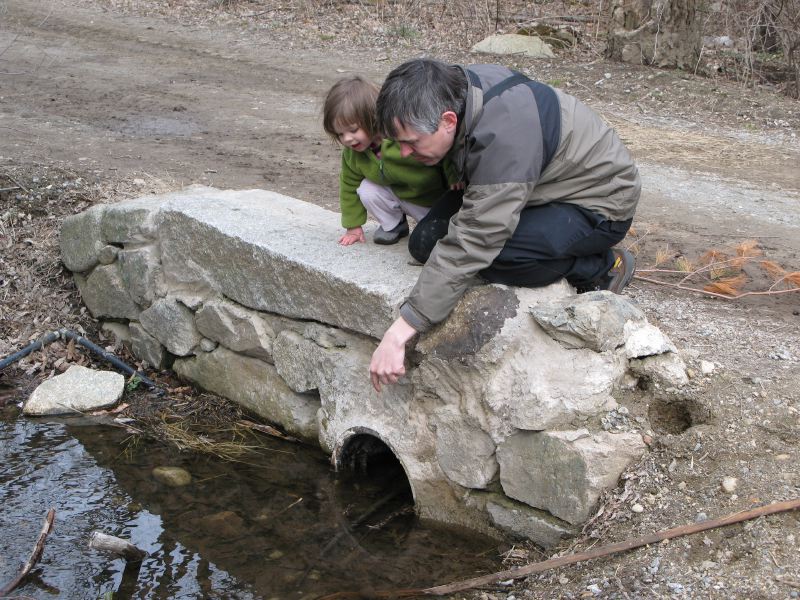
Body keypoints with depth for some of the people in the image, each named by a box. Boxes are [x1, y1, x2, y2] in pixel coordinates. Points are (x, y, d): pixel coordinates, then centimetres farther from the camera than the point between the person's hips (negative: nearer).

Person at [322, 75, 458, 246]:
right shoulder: (352, 153, -14)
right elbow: (349, 185, 2)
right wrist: (353, 226, 5)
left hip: (437, 199, -5)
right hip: (401, 195, 5)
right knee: (367, 191, -19)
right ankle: (393, 225, 7)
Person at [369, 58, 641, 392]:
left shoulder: (503, 140, -38)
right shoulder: (456, 89, -14)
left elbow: (470, 246, -40)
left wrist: (399, 332, -39)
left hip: (600, 204, -8)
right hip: (542, 186, 8)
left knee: (492, 254, -35)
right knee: (427, 242, -9)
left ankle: (603, 267, -7)